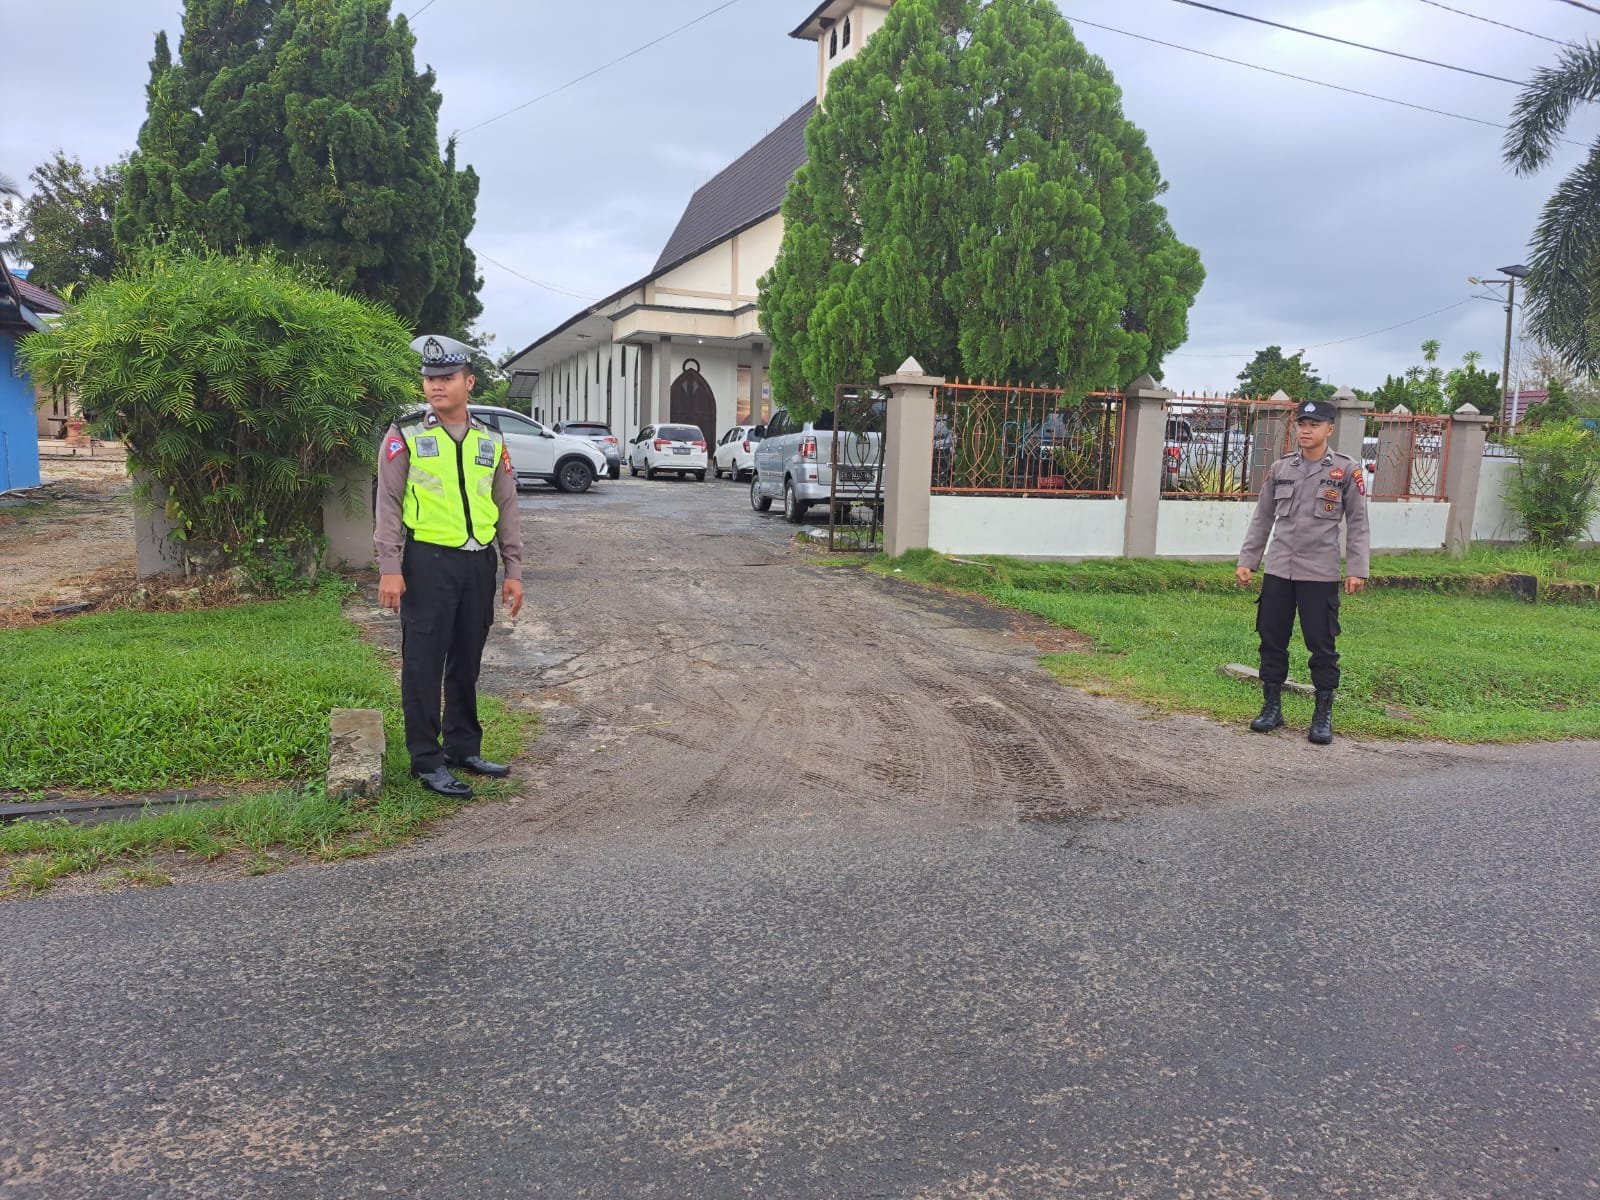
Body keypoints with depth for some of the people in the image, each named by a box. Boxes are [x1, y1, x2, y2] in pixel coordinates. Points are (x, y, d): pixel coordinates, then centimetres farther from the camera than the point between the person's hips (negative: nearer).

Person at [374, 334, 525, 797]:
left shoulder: (490, 441, 11)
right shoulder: (405, 436, 0)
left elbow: (507, 508, 12)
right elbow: (388, 503, -3)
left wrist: (513, 571, 8)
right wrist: (390, 568, -10)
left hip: (478, 562, 4)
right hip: (428, 562, -4)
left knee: (468, 661, 13)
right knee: (424, 663, 0)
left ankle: (464, 747, 26)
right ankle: (427, 760, 9)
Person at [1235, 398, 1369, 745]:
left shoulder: (1347, 470, -1)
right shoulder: (1279, 468, 7)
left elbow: (1357, 524, -1)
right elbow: (1262, 519, 12)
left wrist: (1356, 569, -8)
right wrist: (1246, 560, 7)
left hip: (1321, 573, -3)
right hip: (1278, 570, 3)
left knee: (1322, 645, 2)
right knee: (1272, 640, 8)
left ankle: (1324, 714, 15)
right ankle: (1272, 706, 21)